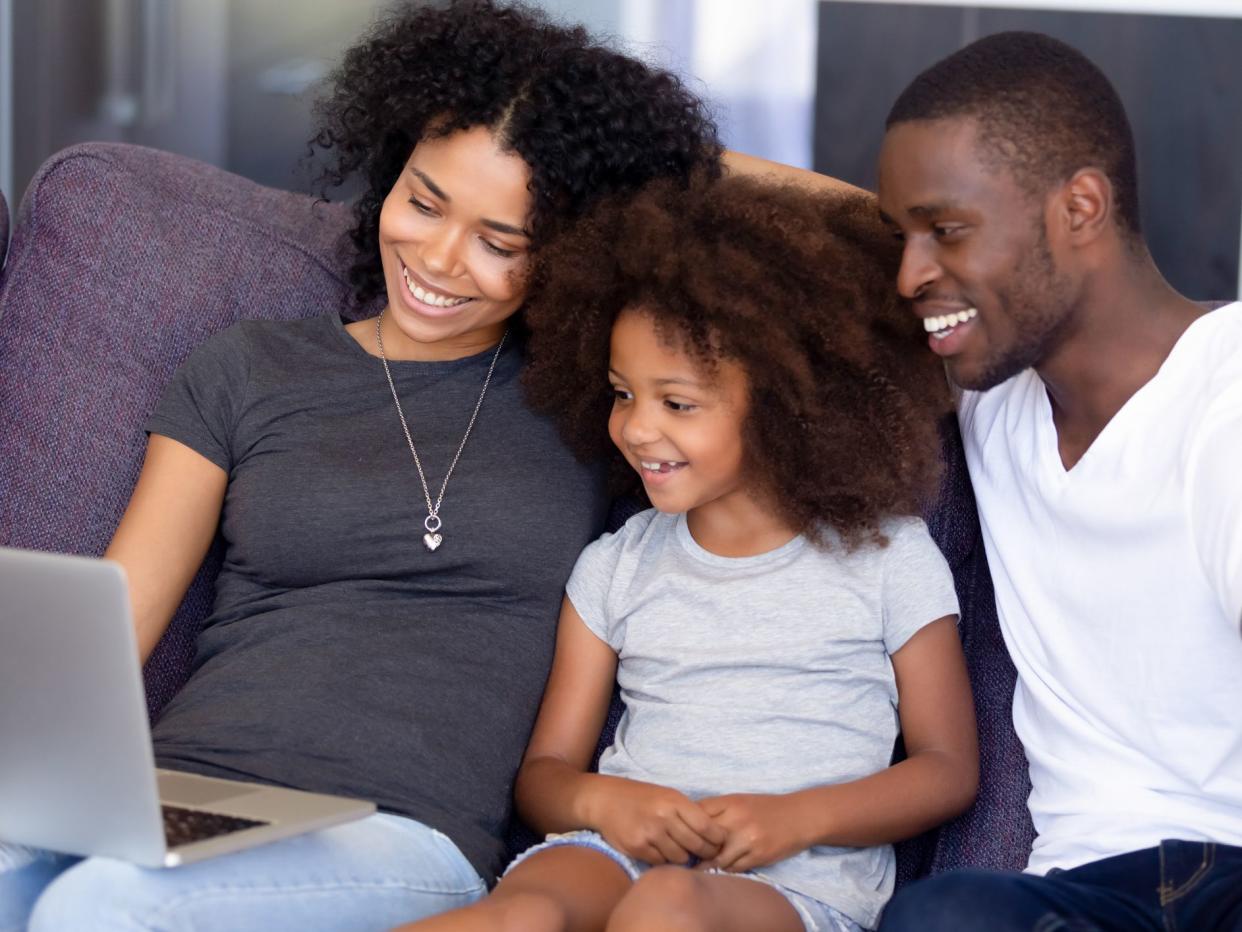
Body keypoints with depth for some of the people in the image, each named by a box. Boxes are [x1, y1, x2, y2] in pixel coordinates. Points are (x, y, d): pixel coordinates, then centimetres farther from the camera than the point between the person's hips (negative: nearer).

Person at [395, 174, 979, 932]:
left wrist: (798, 817, -10)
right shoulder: (618, 567, 18)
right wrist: (600, 799, -9)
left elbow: (948, 769, 8)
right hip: (621, 852, 3)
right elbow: (545, 769, 17)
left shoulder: (887, 557, 8)